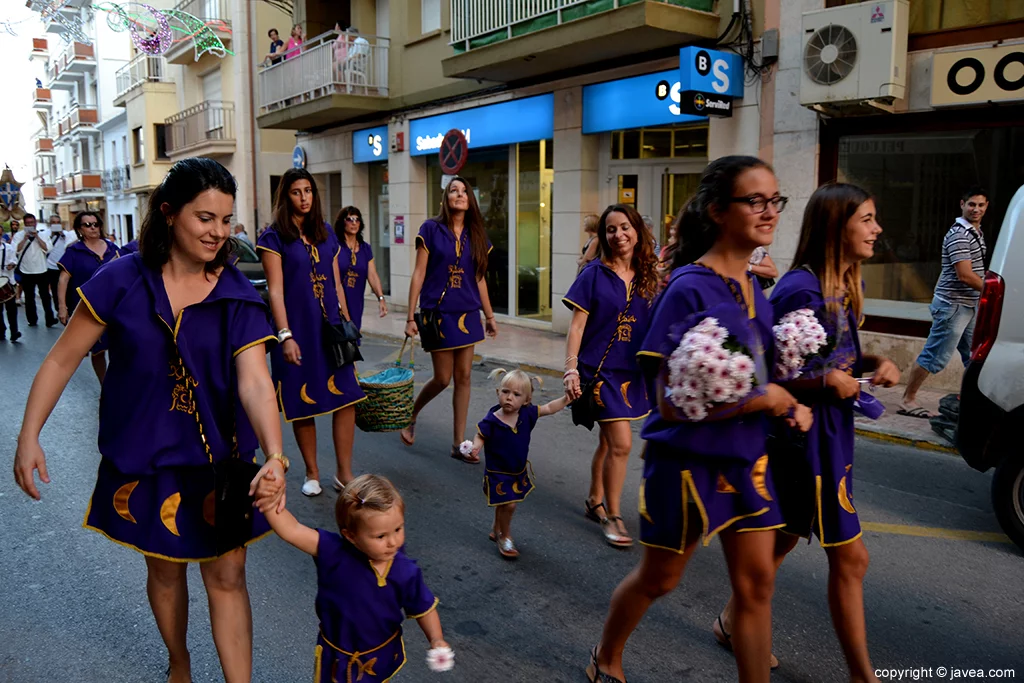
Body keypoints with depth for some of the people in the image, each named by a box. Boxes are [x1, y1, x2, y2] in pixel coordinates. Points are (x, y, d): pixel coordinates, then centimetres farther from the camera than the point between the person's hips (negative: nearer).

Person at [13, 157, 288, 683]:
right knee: (165, 569, 19)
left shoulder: (238, 297, -12)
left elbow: (255, 382, -22)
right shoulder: (122, 280, -11)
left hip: (219, 459, -1)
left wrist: (274, 457, -37)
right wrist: (29, 436, -8)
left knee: (227, 576, 4)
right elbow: (62, 359, -3)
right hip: (143, 458, 1)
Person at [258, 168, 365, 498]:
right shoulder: (274, 237, -3)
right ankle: (312, 473, 20)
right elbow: (275, 291, -8)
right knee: (303, 403, 4)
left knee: (346, 397, -2)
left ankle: (344, 473, 8)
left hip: (332, 327, 4)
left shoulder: (326, 233, 12)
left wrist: (347, 323, 12)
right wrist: (285, 336, -15)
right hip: (299, 330, -4)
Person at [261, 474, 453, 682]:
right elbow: (292, 531, -38)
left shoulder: (407, 573, -24)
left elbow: (424, 609, -8)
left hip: (382, 656, 1)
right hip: (337, 657, -1)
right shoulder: (334, 553, -30)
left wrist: (436, 640, -21)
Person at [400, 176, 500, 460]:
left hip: (467, 314, 4)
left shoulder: (476, 235, 7)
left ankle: (459, 444, 14)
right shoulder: (431, 229, -5)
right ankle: (411, 414, 31)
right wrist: (411, 317, -9)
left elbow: (479, 279, 13)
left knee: (464, 378, 5)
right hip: (438, 313, -4)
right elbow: (419, 274, -6)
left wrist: (489, 316, 14)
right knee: (443, 378, 1)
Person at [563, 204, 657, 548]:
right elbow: (577, 325, -9)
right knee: (621, 444, -9)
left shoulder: (646, 277, 5)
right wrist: (571, 369, -14)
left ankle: (595, 502, 35)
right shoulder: (595, 273, -8)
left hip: (632, 371, 5)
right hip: (600, 369, -5)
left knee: (609, 441, 17)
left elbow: (653, 325, 11)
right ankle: (612, 516, 8)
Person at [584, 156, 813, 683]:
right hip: (688, 461, -6)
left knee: (756, 582, 11)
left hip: (746, 459, 7)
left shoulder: (751, 287, 3)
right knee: (658, 579, 14)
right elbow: (672, 403, -24)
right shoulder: (689, 290, -21)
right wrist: (765, 398, -19)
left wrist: (789, 404, -3)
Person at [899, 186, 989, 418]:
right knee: (935, 356, -6)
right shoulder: (959, 235, -16)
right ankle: (908, 401, 3)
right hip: (953, 305, -10)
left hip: (970, 306, 10)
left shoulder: (977, 232, 14)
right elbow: (965, 275, -22)